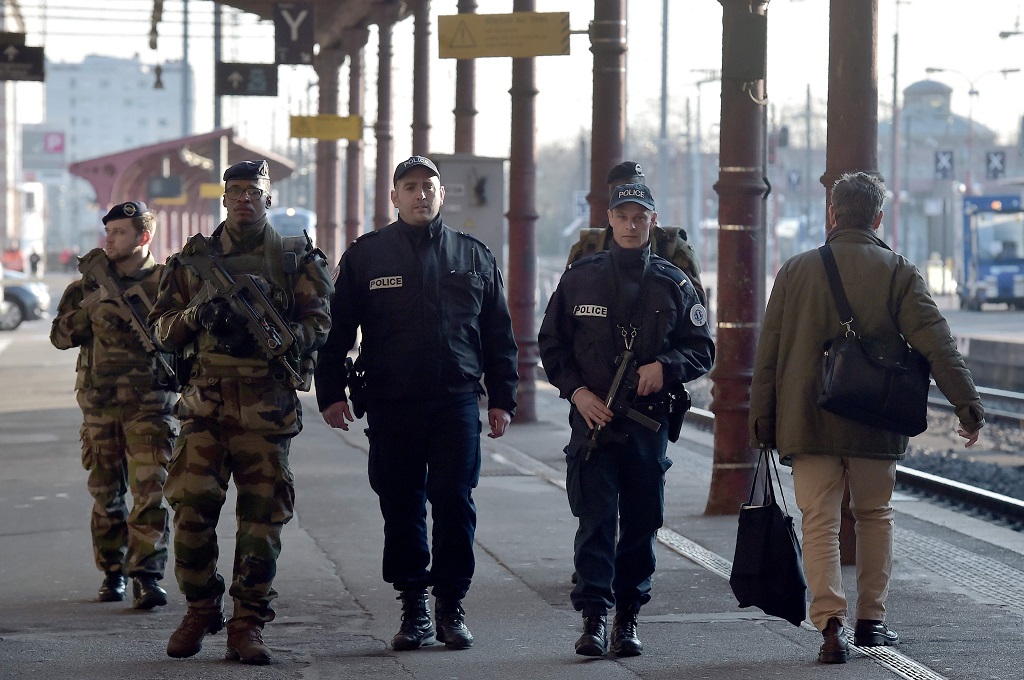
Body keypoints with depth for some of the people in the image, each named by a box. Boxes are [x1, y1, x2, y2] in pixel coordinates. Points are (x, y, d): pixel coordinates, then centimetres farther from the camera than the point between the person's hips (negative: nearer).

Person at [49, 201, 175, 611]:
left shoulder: (164, 282, 0)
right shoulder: (92, 280, 10)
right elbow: (61, 335, 3)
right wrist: (94, 304, -11)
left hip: (148, 404, -4)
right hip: (99, 404, 4)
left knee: (150, 492, -11)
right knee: (106, 495, 9)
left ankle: (146, 576, -10)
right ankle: (112, 572, 19)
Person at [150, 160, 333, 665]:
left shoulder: (295, 259, 8)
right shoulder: (192, 259, 12)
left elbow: (319, 321, 0)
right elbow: (161, 328, 11)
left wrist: (283, 337, -19)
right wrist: (195, 316, -9)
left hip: (267, 408, -1)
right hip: (205, 402, 1)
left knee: (262, 518, 0)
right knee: (191, 509, -4)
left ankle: (248, 624, 8)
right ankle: (200, 610, 15)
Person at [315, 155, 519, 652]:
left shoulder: (474, 257, 11)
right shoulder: (365, 255, 6)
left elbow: (499, 336, 14)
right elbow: (338, 331, 7)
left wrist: (502, 399, 10)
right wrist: (331, 393, 1)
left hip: (457, 404, 1)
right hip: (391, 406, 0)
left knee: (455, 505, -2)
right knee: (401, 509, 3)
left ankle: (451, 606, 9)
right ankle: (413, 608, 11)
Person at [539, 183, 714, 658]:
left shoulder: (673, 284, 7)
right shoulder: (580, 277, 6)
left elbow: (702, 349, 9)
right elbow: (551, 345, 9)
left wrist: (665, 367, -10)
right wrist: (577, 390, -5)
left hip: (649, 421, 1)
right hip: (593, 418, -1)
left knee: (642, 520, 5)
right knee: (595, 517, -8)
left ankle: (628, 617, 15)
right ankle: (594, 617, -7)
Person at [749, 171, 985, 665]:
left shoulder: (796, 271, 3)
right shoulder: (898, 272, -2)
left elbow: (768, 352, 3)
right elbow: (937, 344, -10)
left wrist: (761, 419, 9)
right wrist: (968, 406, -8)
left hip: (808, 422, 0)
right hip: (875, 422, 0)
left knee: (820, 522, -1)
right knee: (874, 515, 17)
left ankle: (830, 622, -16)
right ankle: (871, 620, 21)